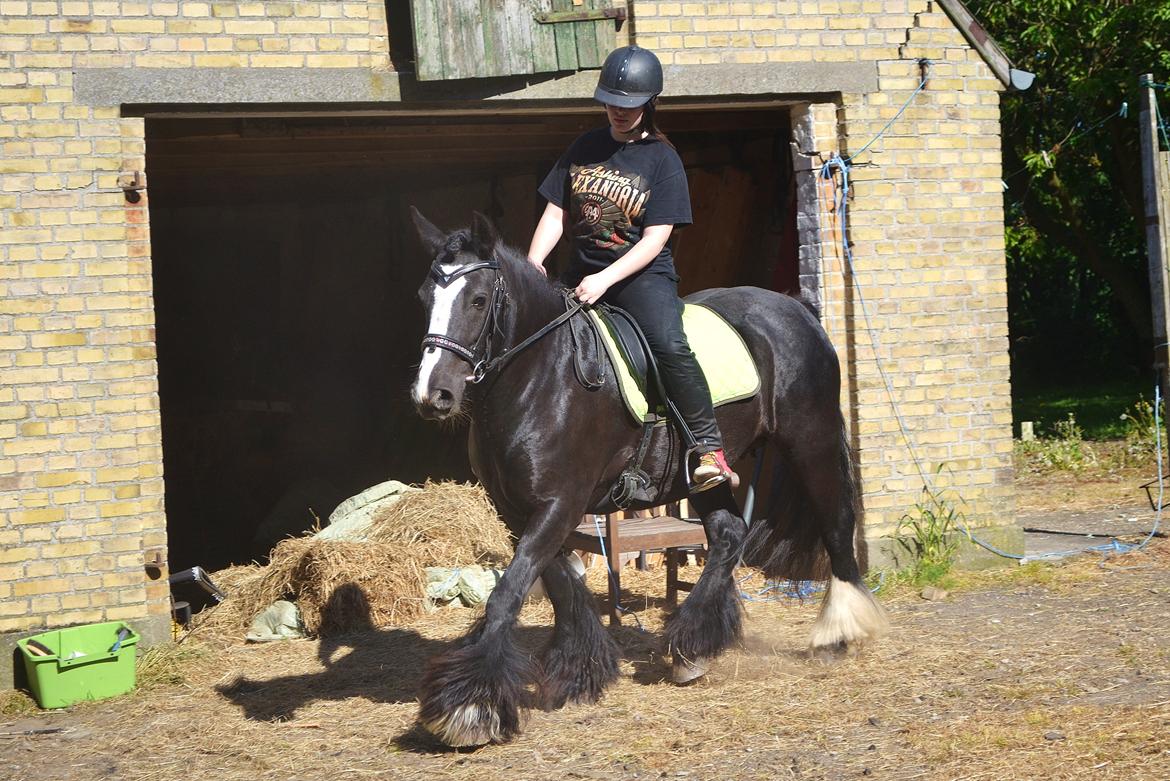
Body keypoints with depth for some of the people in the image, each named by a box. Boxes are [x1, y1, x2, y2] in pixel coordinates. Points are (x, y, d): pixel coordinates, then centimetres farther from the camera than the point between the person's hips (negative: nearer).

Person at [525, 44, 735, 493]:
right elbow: (555, 213, 9)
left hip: (642, 274, -5)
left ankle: (708, 448, -23)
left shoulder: (662, 160, -4)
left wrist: (604, 280, -23)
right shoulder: (585, 149, 10)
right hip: (583, 273, 5)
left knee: (668, 344, -30)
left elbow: (655, 239, -11)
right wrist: (533, 262, -10)